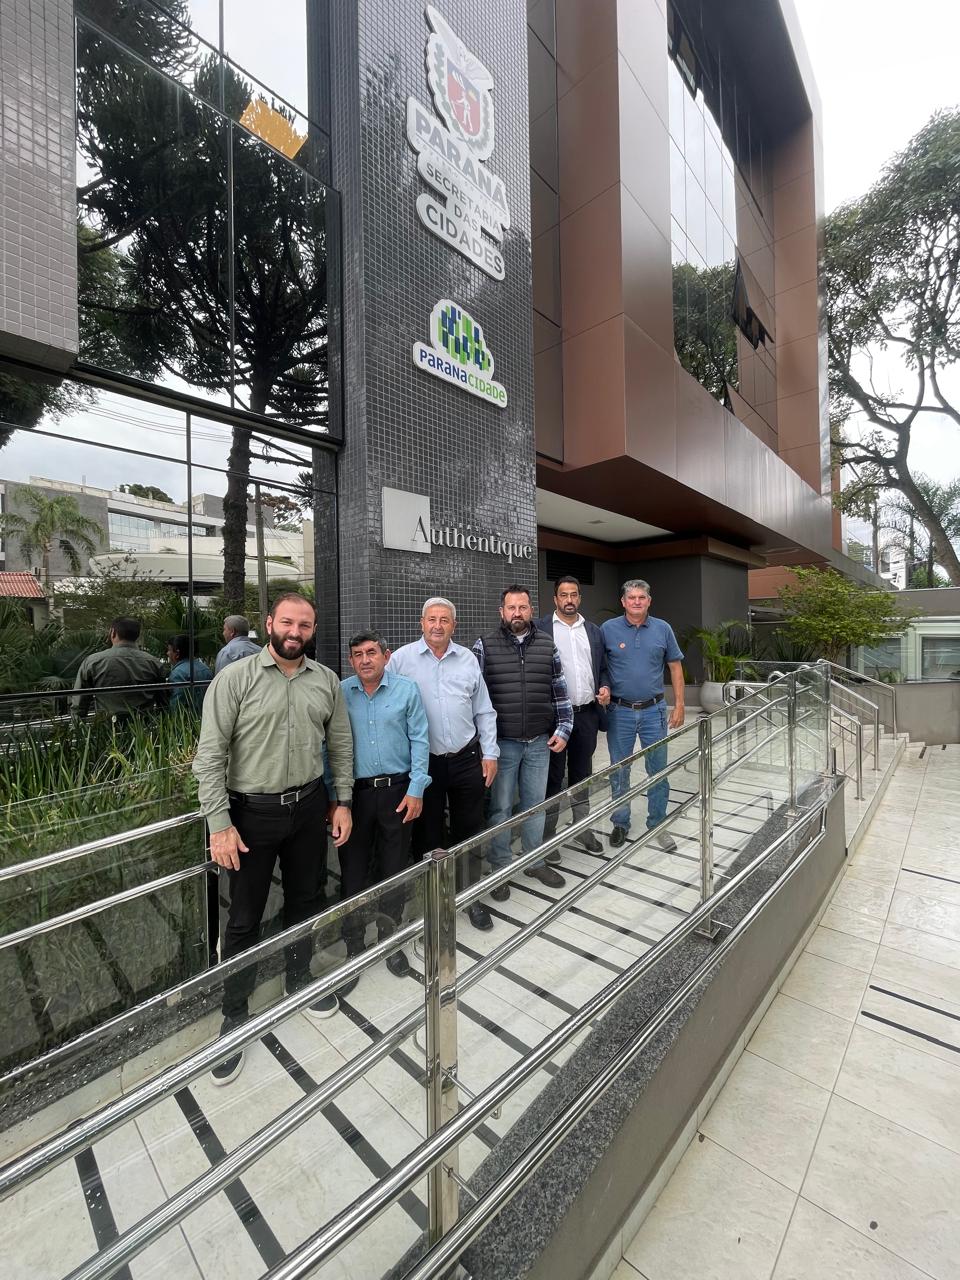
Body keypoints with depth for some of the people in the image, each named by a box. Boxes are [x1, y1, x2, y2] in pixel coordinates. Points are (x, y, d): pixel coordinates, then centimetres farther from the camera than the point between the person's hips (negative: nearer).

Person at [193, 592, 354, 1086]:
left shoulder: (326, 680, 0)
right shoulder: (235, 678, -12)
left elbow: (340, 745, 6)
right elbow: (210, 755, -12)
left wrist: (343, 801, 4)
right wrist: (219, 824, -14)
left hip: (309, 806, 4)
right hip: (252, 811, -3)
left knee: (304, 901, 20)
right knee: (244, 919, 11)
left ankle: (299, 981, 45)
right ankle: (233, 1016, 33)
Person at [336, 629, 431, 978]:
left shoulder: (407, 690, -4)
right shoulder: (340, 693, -2)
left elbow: (419, 740, -3)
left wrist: (416, 790, -8)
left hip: (397, 791, 0)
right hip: (354, 792, 1)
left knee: (394, 869, 13)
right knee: (353, 870, 12)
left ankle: (389, 941, 35)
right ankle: (353, 945, 34)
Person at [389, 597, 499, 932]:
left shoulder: (468, 659, 3)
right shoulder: (402, 659, -5)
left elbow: (484, 712, 7)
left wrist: (489, 753, 3)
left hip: (467, 760, 2)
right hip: (424, 763, -2)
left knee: (469, 832, 14)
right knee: (427, 835, 13)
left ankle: (470, 897, 35)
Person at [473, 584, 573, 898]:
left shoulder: (547, 645, 4)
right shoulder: (485, 646, -5)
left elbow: (560, 692, 8)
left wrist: (563, 729, 3)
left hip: (540, 743, 3)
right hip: (502, 743, -3)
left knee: (535, 803, 16)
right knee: (500, 807, 9)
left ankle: (535, 862, 35)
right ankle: (500, 868, 27)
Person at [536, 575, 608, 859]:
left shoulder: (593, 630, 11)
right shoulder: (540, 628, -4)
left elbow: (602, 668, 16)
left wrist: (604, 687, -2)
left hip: (587, 714, 4)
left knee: (582, 775, 17)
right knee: (553, 778, 6)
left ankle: (582, 829, 33)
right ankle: (547, 836, 20)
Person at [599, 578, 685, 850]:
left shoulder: (662, 629, 1)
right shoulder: (608, 629, -3)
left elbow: (675, 667, 5)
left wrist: (679, 705, 2)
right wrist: (603, 688, -14)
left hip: (654, 710, 1)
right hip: (620, 712, -1)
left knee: (658, 771, 9)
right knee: (619, 772, 10)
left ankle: (657, 824, 27)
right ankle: (620, 823, 28)